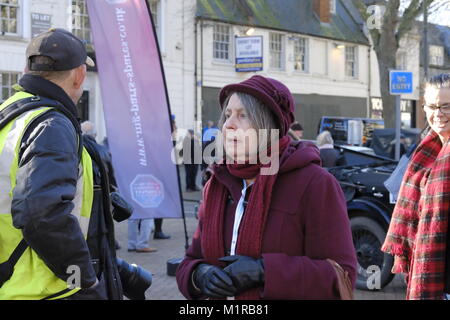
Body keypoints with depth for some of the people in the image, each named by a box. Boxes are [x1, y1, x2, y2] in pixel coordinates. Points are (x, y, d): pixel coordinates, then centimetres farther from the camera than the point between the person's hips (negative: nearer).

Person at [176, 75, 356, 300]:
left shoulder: (315, 183, -15)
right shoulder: (217, 186, 1)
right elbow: (191, 262, 6)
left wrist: (264, 271, -27)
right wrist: (200, 276, -15)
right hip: (217, 293, 4)